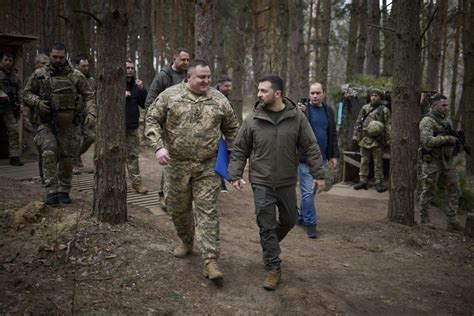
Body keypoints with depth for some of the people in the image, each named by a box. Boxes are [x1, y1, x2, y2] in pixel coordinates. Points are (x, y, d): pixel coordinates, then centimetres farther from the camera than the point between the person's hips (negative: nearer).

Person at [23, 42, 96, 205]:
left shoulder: (75, 75, 1)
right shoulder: (39, 74, 4)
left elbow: (89, 95, 1)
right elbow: (27, 94, 10)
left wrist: (91, 113, -14)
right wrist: (37, 102, -11)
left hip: (68, 125, 0)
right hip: (47, 124, 0)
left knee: (67, 159, 6)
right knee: (49, 154, -16)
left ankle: (64, 191, 20)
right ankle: (52, 192, -12)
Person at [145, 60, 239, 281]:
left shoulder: (219, 100, 4)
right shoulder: (170, 95, -2)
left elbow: (231, 128, 14)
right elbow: (152, 120, 0)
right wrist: (159, 146, -14)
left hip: (208, 167, 0)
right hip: (177, 164, 1)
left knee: (207, 210, -4)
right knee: (178, 208, 13)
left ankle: (210, 259, -3)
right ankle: (186, 242, 38)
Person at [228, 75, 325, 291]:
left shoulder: (297, 117, -5)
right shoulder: (252, 120, -5)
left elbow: (310, 148, -2)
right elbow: (239, 151, 1)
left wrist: (318, 174, -5)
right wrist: (235, 175, -7)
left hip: (287, 182, 2)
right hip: (262, 183, -1)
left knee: (289, 220, 17)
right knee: (267, 226, 0)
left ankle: (270, 245, 45)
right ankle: (274, 268, 11)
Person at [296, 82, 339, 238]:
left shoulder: (328, 111, 10)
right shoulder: (302, 109, -7)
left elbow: (333, 134, 15)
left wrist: (334, 155, 10)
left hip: (321, 158, 5)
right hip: (305, 157, -5)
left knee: (310, 190, 13)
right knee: (308, 191, -4)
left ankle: (302, 217, 28)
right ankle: (311, 223, 5)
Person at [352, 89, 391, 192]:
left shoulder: (384, 110, 0)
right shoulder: (365, 108, 10)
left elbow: (388, 126, -3)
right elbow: (358, 123, 12)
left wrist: (388, 140, -8)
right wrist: (355, 136, 8)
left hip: (377, 141, -4)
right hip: (364, 139, 4)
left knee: (378, 162, 1)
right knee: (364, 161, 9)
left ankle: (379, 183, 8)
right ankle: (363, 181, 17)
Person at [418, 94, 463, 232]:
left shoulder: (446, 119, 12)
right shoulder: (427, 121, -13)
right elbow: (427, 141, -25)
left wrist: (458, 139, -1)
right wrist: (447, 138, -22)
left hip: (447, 160, 8)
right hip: (432, 161, -8)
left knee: (454, 190, 6)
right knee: (428, 191, 3)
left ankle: (452, 221, 13)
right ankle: (424, 219, 17)